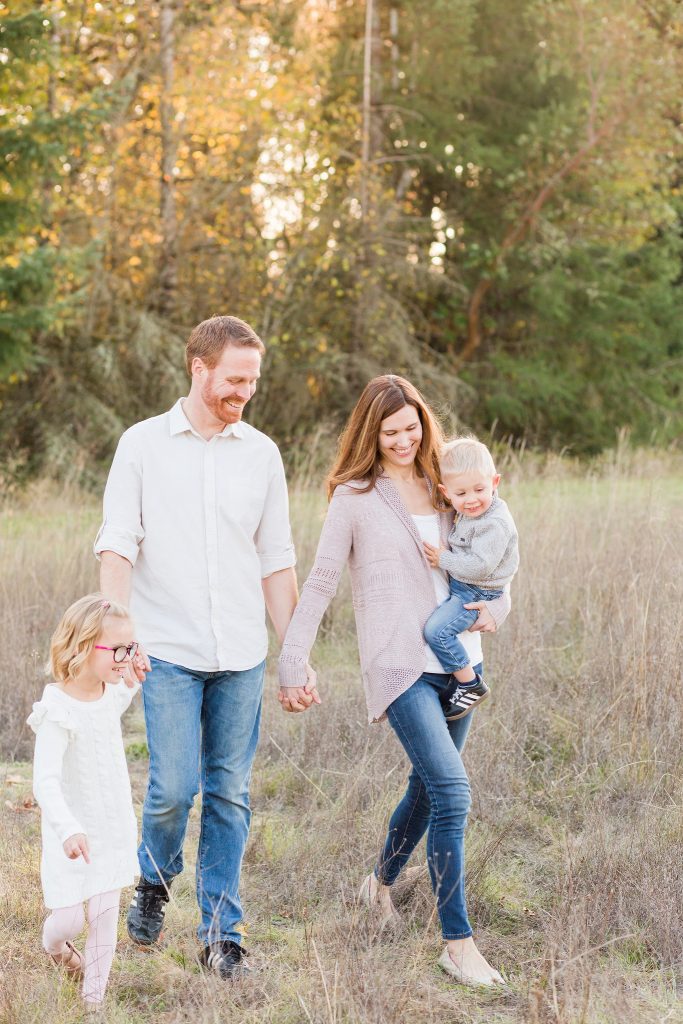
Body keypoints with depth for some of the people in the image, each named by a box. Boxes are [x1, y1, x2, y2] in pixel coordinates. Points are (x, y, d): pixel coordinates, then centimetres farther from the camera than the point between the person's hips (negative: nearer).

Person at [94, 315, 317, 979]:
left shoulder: (261, 453, 9)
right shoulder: (144, 445, 1)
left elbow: (276, 563, 12)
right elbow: (117, 547, -4)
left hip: (241, 654, 3)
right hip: (168, 650, -3)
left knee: (230, 794, 4)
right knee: (175, 785, -9)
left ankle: (221, 931, 13)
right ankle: (154, 881, 22)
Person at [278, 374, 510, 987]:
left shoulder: (444, 487, 12)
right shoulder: (356, 497, -2)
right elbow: (320, 584, -2)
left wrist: (497, 605, -1)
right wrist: (293, 665, -6)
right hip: (400, 663, -6)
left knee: (428, 787, 16)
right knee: (451, 790, -17)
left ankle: (382, 883, 43)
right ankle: (458, 943, -11)